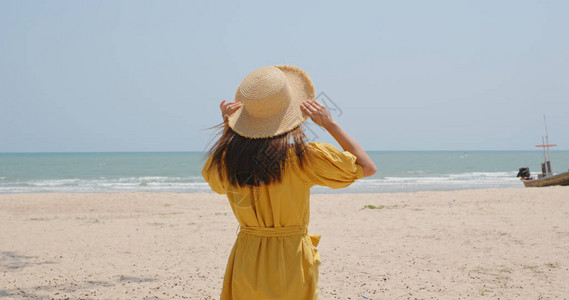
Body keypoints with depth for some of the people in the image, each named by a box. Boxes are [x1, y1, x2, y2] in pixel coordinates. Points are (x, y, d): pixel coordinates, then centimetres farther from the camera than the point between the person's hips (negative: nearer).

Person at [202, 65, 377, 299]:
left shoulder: (228, 158, -5)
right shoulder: (302, 157, -15)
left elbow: (212, 178, 22)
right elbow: (367, 167, -4)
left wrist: (226, 127, 16)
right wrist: (330, 124, -3)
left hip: (246, 260, 3)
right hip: (291, 261, -3)